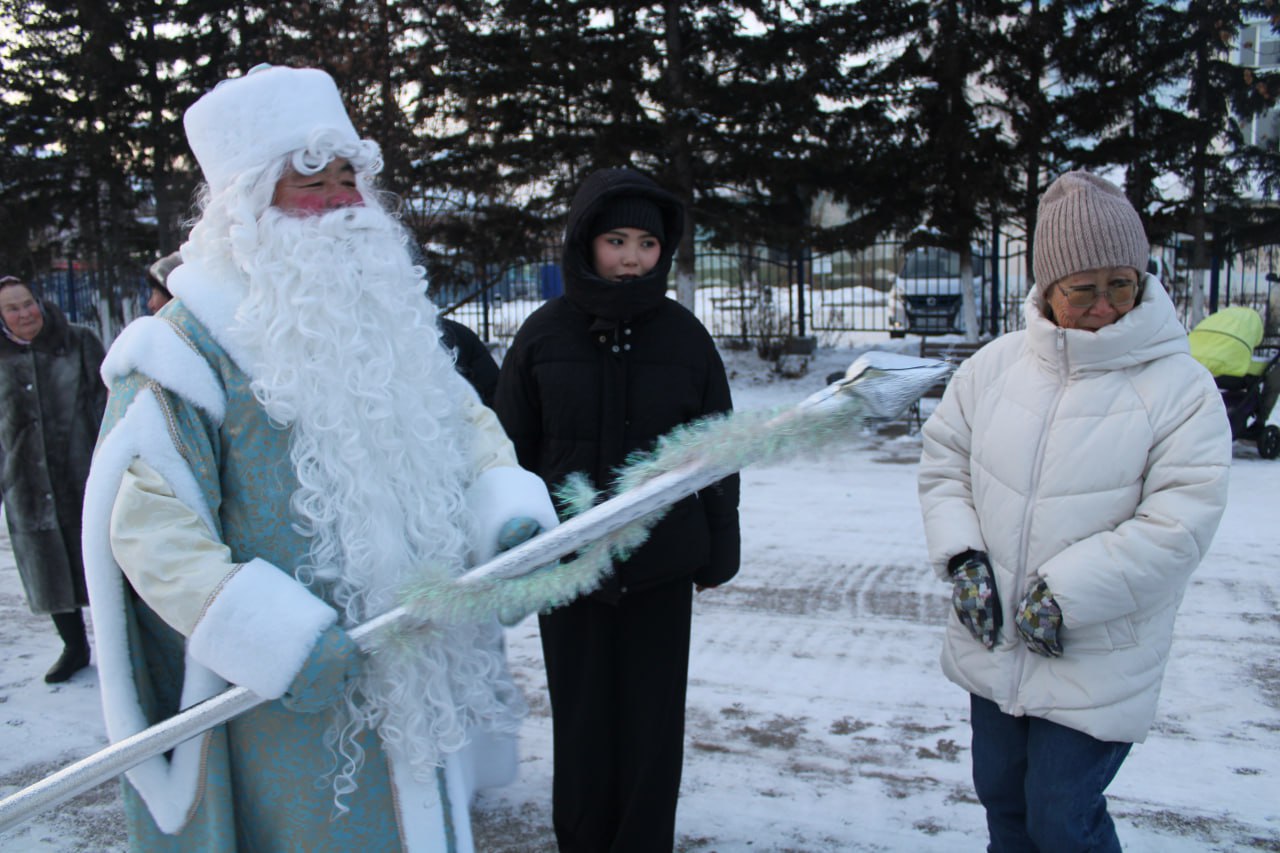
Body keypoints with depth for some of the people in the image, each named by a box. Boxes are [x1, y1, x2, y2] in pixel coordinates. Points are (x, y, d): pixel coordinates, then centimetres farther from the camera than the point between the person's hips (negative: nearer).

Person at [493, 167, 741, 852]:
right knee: (581, 720, 11)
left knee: (652, 725, 8)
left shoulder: (684, 334, 0)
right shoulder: (544, 334, -2)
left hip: (663, 569, 0)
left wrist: (718, 549, 7)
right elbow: (511, 452, 2)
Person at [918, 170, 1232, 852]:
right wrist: (962, 557, -6)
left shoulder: (1180, 388, -12)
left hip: (1095, 666, -4)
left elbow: (1178, 524, -17)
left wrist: (1066, 594, -20)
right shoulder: (995, 364, 1)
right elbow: (943, 462, 8)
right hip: (992, 646, 5)